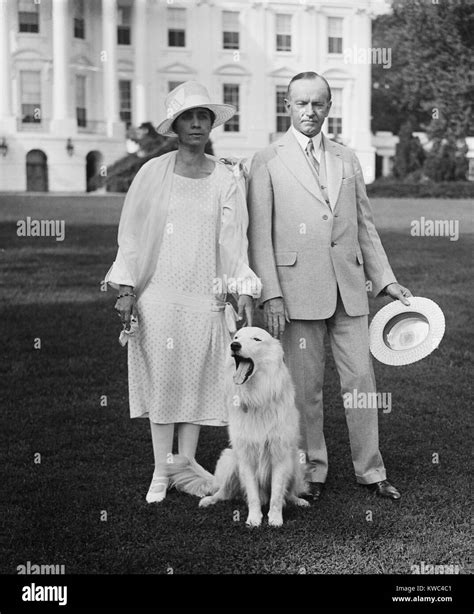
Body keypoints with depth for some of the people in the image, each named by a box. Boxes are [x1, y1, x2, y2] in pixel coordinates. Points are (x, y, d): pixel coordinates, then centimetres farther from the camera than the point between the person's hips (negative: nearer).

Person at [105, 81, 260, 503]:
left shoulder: (228, 180, 2)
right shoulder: (153, 173, 0)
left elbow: (235, 241, 2)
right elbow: (132, 234, 3)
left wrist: (245, 294, -6)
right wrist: (126, 290, -2)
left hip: (205, 298, 0)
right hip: (157, 296, 0)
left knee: (196, 381, 6)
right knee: (161, 379, 5)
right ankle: (161, 472, 16)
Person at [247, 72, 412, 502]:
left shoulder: (347, 160, 14)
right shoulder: (267, 162, 1)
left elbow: (365, 224, 17)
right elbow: (259, 235, -3)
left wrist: (386, 279, 11)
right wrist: (270, 294, -10)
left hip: (349, 287, 4)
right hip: (298, 290, -3)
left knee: (361, 379, 5)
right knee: (305, 387, 4)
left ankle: (370, 470, 17)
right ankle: (312, 471, 18)